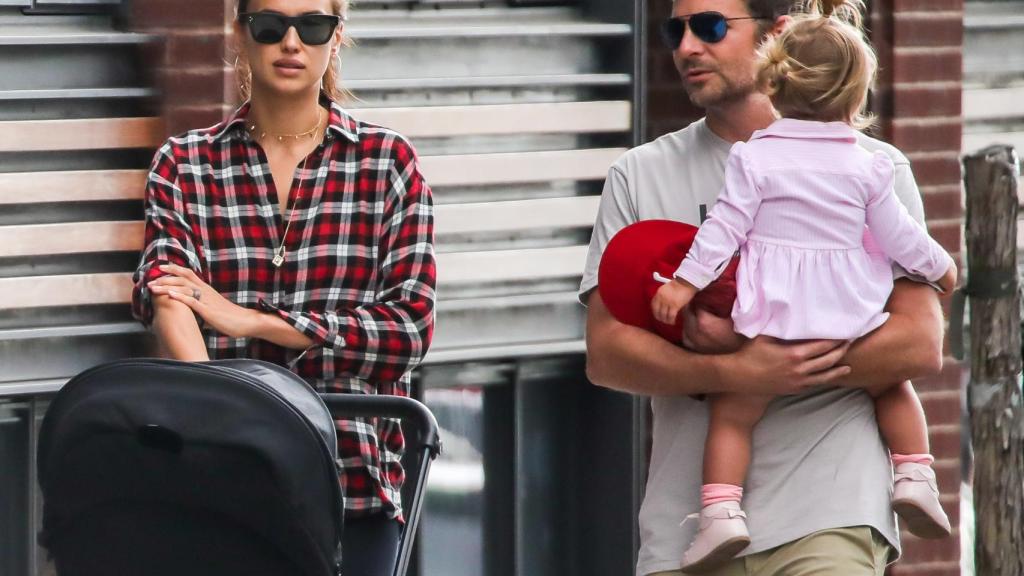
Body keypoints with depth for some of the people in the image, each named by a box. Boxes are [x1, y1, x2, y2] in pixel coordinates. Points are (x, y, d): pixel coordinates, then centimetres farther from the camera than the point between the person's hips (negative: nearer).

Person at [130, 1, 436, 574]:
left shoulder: (389, 161, 6)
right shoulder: (184, 165, 6)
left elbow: (411, 328, -3)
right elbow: (167, 298, -11)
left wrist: (251, 321, -13)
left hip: (353, 477, 0)